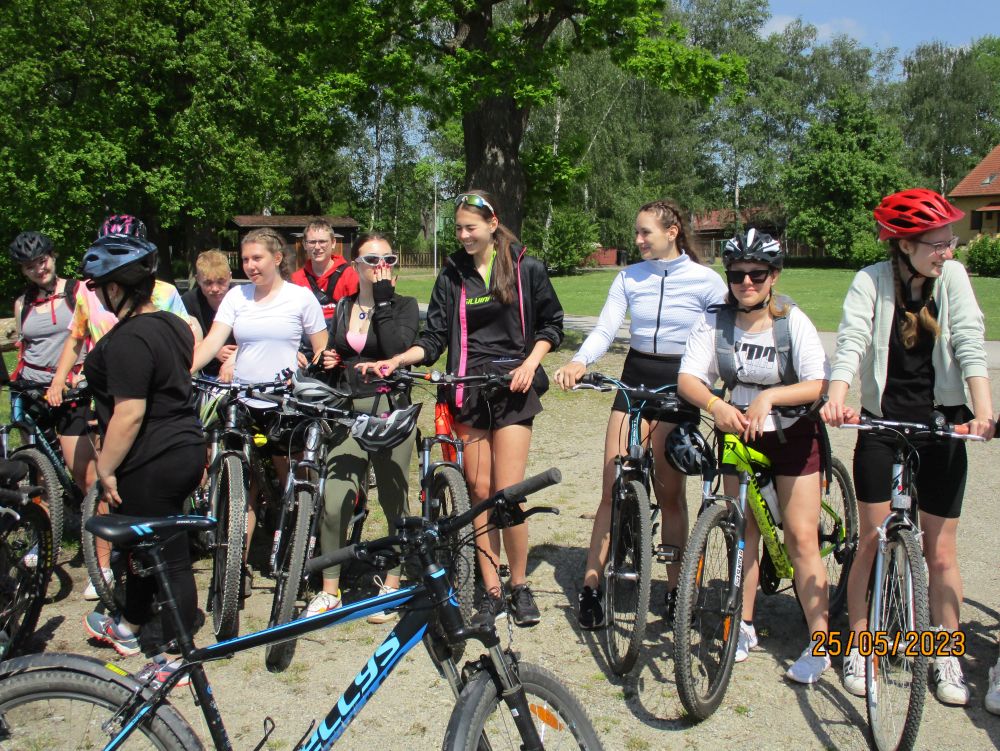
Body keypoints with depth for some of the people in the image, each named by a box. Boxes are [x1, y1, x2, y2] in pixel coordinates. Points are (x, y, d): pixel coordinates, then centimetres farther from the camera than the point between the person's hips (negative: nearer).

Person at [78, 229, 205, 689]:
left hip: (151, 465, -10)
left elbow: (129, 414, -24)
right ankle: (128, 628, 43)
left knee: (168, 556, 2)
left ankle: (177, 658, 16)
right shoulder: (173, 324, 7)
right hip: (186, 448, 10)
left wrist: (106, 469, -15)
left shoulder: (127, 340, -21)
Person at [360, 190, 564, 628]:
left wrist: (530, 364, -6)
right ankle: (492, 594, 12)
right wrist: (395, 361, -11)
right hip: (468, 390, 3)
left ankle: (520, 586, 11)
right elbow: (434, 338, 5)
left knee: (506, 493, -9)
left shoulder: (526, 269, 3)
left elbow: (550, 324, 9)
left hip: (513, 388, -2)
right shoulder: (452, 275, 9)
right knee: (479, 492, 3)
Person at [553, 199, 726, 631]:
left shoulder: (705, 281, -3)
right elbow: (604, 330, -5)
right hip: (634, 380, 2)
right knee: (612, 489, -2)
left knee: (669, 493, 5)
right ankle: (590, 588, 5)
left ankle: (675, 589, 20)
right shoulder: (629, 278, 4)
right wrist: (578, 362, -24)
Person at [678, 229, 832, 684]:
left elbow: (818, 384, -21)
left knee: (801, 539, -4)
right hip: (739, 435, 2)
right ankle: (744, 628, 22)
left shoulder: (793, 321, -13)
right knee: (744, 531, 8)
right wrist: (715, 405, -37)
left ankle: (819, 644, 5)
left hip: (792, 435, -2)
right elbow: (688, 379, -17)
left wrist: (769, 396, -37)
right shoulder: (715, 322, -9)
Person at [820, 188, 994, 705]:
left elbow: (969, 343, -12)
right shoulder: (871, 281, -7)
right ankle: (858, 647, 21)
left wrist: (983, 409, -27)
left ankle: (948, 658, 23)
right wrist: (837, 398, -38)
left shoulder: (952, 276, -3)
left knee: (941, 552, 7)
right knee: (872, 544, 3)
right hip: (882, 425, -1)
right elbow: (851, 341, -20)